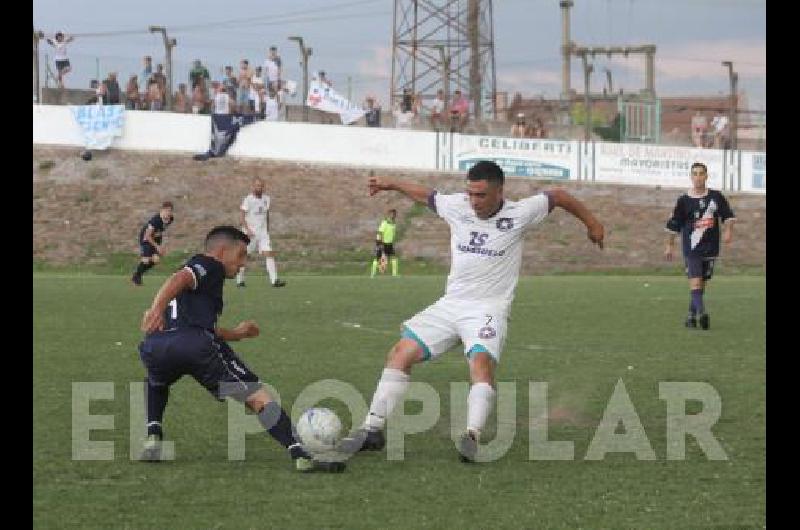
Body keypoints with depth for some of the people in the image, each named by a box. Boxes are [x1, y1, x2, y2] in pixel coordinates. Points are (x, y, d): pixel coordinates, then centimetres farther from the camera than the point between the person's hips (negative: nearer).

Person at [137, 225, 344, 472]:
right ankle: (300, 455, -12)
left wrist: (235, 334, 66)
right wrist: (157, 309, -25)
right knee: (258, 397, -1)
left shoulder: (195, 267, 40)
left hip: (153, 347, 7)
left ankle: (153, 437, 21)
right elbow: (179, 280, -8)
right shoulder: (209, 265, 15)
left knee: (156, 383, 42)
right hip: (196, 344, -7)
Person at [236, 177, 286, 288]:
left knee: (269, 254, -9)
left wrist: (267, 230, 19)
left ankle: (274, 280, -16)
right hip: (250, 233, -4)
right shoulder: (248, 200, -10)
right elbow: (242, 217, -12)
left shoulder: (266, 199, 8)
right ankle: (239, 280, 18)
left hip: (263, 233, 4)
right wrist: (247, 230, -23)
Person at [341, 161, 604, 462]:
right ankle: (373, 430, -2)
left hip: (489, 309, -4)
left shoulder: (519, 214, -5)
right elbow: (426, 195, 22)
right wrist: (391, 185, 34)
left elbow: (557, 196, 9)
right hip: (451, 303, 4)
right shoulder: (457, 206, 3)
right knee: (401, 353, -6)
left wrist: (591, 223, 18)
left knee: (481, 361, -32)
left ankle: (472, 436, -41)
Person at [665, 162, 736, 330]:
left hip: (710, 248, 3)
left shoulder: (716, 197, 4)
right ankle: (701, 312, -30)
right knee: (695, 280, -18)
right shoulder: (684, 200, 0)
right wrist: (670, 245, 12)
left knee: (702, 283, 9)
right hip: (691, 248, -3)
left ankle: (691, 315, 19)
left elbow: (728, 215, 11)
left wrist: (729, 230, -7)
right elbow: (674, 225, 8)